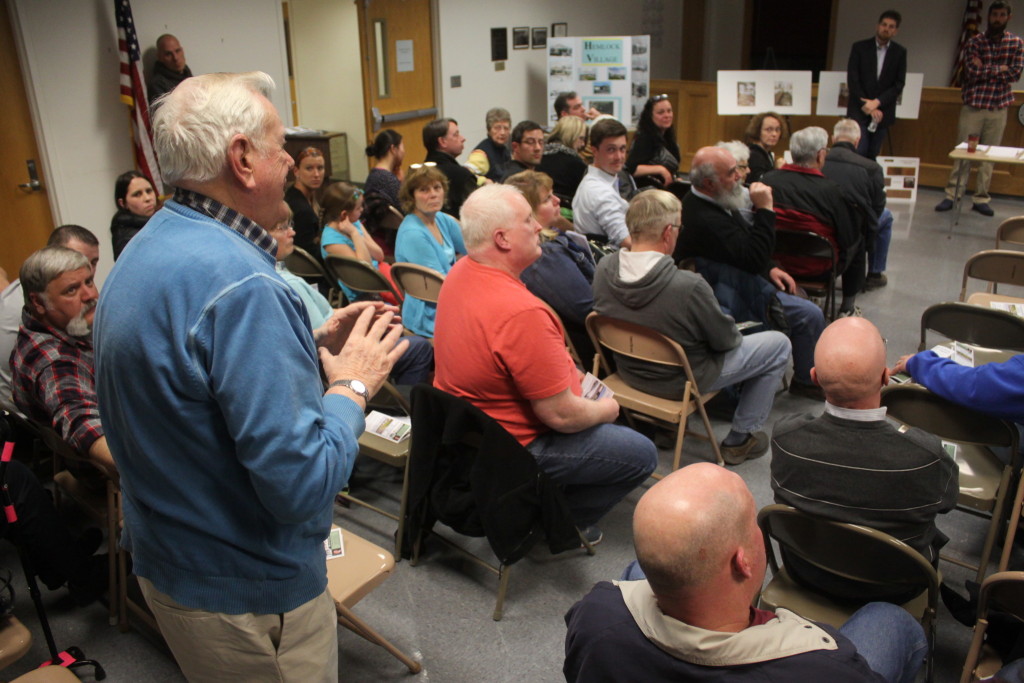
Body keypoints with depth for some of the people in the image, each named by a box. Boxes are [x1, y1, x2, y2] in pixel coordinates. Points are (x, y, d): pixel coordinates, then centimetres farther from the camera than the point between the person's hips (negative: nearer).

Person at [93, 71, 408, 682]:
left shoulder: (149, 248, 4)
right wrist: (353, 384, -15)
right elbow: (302, 485, -29)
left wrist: (316, 351, 4)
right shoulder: (240, 284, -29)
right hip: (246, 594, -9)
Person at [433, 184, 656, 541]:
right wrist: (606, 409, -6)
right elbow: (561, 415, -28)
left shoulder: (460, 272, -5)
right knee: (642, 455, 1)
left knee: (595, 404, 28)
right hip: (512, 446, -9)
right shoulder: (522, 313, -35)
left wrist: (566, 372, 8)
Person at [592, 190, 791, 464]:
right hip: (681, 382, -6)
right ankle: (739, 439, 22)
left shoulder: (604, 268, -17)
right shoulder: (689, 286, -35)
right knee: (779, 343, 12)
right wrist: (733, 335, 6)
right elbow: (726, 340, -18)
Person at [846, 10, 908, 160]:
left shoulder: (900, 52, 5)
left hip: (882, 112, 2)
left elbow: (899, 84, 1)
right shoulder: (859, 47, 0)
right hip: (859, 111, -2)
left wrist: (877, 102, -13)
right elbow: (852, 80, -5)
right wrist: (867, 106, -10)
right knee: (859, 153, -10)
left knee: (872, 155, 4)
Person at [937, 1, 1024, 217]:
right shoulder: (975, 42, 1)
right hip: (973, 106, -1)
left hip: (999, 108, 1)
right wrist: (999, 69, -10)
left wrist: (985, 69, -10)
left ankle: (981, 199, 11)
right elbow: (972, 73, -11)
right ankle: (951, 195, 3)